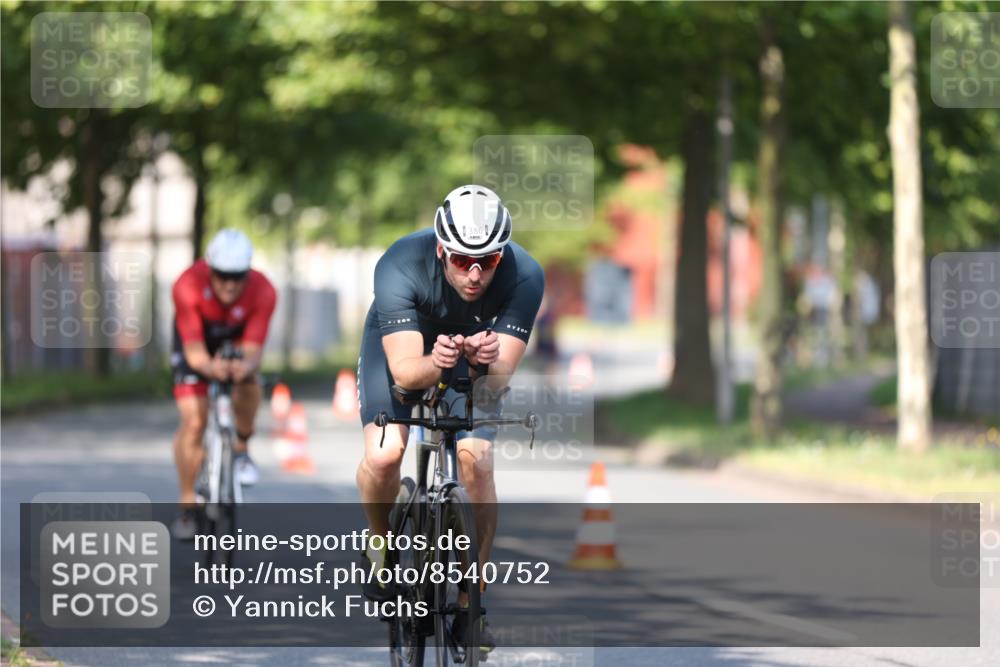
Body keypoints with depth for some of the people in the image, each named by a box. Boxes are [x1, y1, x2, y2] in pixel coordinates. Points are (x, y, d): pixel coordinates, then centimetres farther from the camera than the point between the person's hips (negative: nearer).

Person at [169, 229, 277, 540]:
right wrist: (209, 367, -62)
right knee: (193, 422, -12)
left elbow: (253, 350, -37)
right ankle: (188, 507, 3)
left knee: (247, 378, -31)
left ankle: (242, 449, -3)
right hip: (197, 336, -1)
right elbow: (194, 350, -39)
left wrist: (246, 365, -62)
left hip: (237, 335, 1)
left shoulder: (262, 292, -34)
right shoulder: (188, 286, -38)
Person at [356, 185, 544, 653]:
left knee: (477, 464, -18)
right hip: (402, 342, -1)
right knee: (384, 454, -24)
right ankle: (382, 544, 7)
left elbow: (503, 374, -34)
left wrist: (488, 361, -57)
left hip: (476, 352, 1)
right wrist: (435, 363, -62)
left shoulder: (523, 276, -32)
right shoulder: (400, 266, -37)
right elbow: (404, 370, -40)